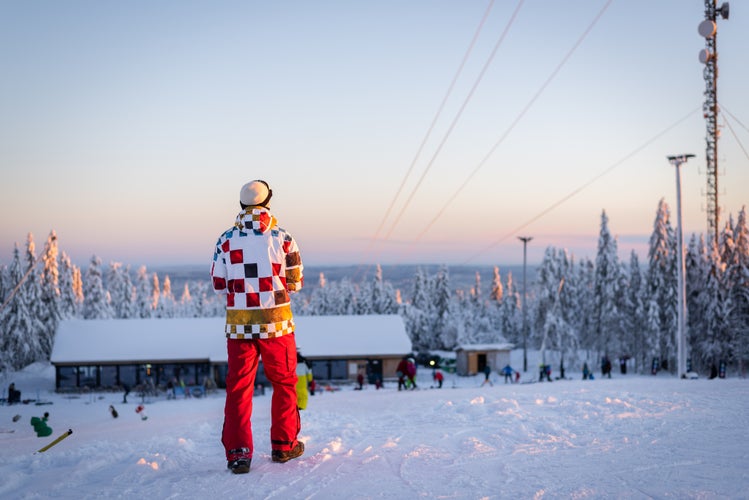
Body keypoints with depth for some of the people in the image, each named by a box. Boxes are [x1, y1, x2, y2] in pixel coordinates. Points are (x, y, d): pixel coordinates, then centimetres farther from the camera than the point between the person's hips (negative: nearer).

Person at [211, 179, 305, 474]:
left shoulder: (226, 240, -1)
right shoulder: (283, 238, -5)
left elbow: (219, 286, 3)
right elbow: (296, 283, 1)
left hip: (239, 324, 1)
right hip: (277, 321, -1)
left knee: (238, 387, 8)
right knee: (284, 383, 15)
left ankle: (238, 453, 3)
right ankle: (283, 445, 23)